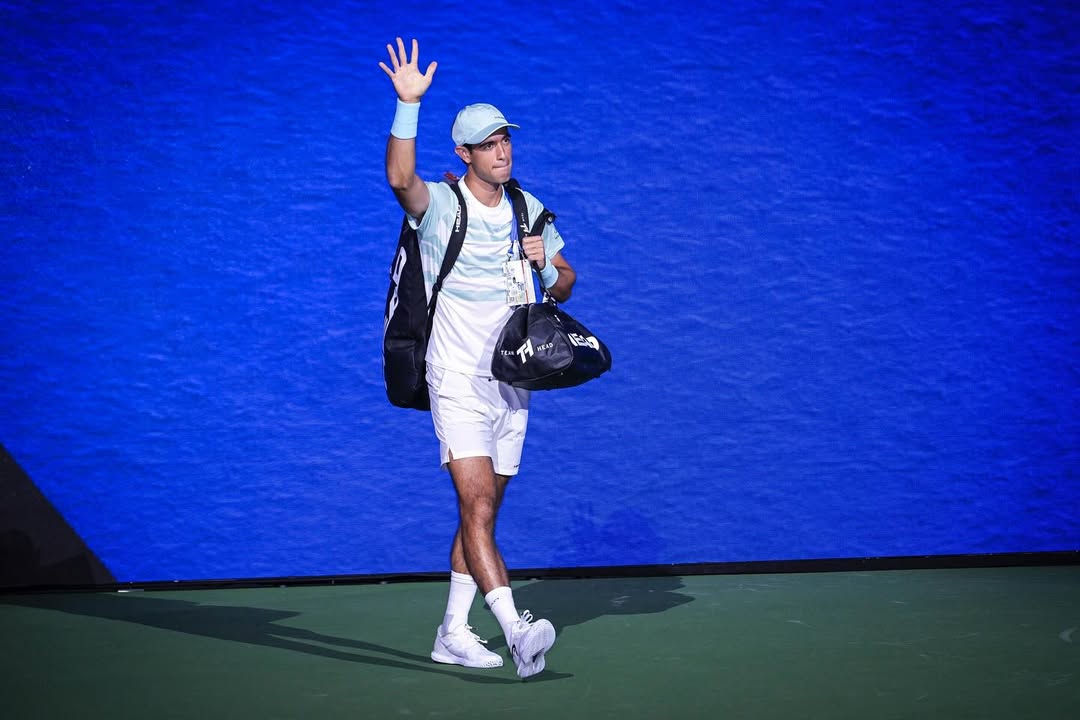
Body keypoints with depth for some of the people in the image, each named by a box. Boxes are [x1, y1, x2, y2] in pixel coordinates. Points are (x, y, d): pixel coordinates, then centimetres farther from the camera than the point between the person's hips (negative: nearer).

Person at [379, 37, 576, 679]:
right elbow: (400, 178, -29)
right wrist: (409, 103, -40)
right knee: (478, 508, -18)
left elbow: (564, 286, 16)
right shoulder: (439, 204, -7)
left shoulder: (530, 210, 9)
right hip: (458, 380, -5)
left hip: (512, 381, 6)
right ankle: (516, 632, -28)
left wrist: (548, 264, -7)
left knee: (481, 513, 9)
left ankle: (453, 633, 19)